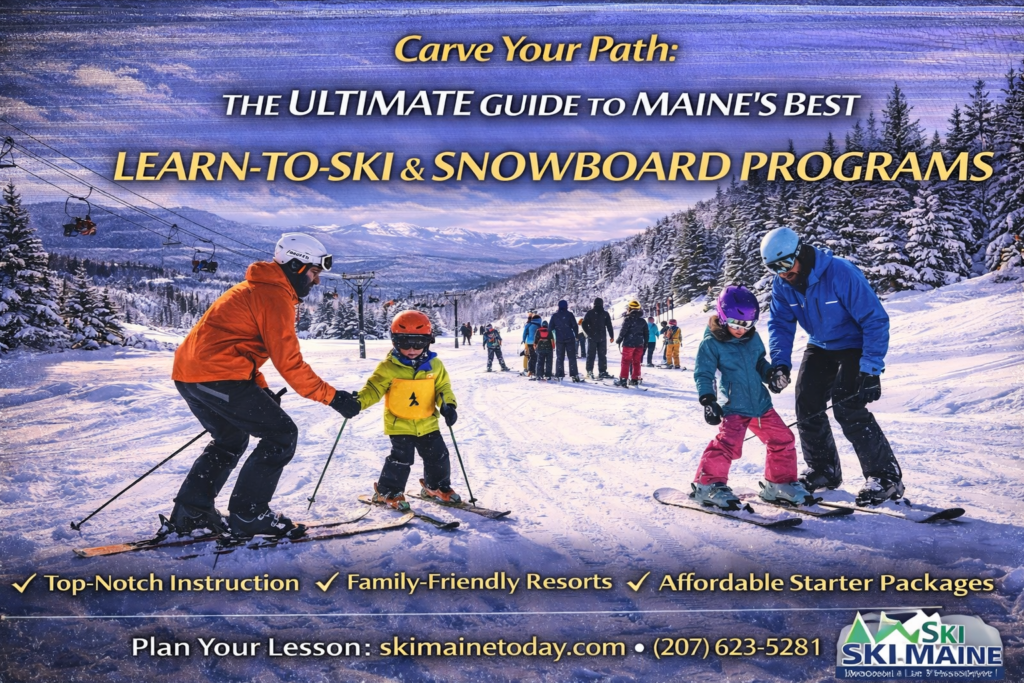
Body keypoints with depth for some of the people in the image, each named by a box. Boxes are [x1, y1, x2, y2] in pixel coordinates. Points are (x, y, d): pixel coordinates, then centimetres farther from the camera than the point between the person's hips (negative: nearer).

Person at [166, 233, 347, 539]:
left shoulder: (254, 288, 23)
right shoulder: (275, 296, -10)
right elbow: (288, 362, -15)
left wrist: (261, 391, 22)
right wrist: (331, 396, -10)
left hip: (187, 372, 11)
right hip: (218, 377, -11)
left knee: (230, 439, 27)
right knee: (282, 436, -3)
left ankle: (189, 512, 25)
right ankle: (247, 515, 0)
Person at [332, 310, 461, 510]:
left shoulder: (434, 365, -1)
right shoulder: (388, 367, -11)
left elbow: (443, 387, 4)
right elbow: (373, 388, -13)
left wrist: (448, 405, -15)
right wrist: (358, 402, -31)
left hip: (427, 423, 4)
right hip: (399, 424, -4)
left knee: (438, 455, 11)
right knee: (401, 458, -11)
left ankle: (436, 486, 36)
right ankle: (387, 492, 9)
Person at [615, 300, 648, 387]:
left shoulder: (628, 320, -11)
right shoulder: (643, 321, 8)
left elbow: (623, 331, -12)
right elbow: (646, 334, 12)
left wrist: (619, 340, 2)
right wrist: (645, 344, 20)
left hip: (628, 344, -5)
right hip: (639, 344, 5)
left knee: (625, 362, -1)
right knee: (636, 362, 10)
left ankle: (623, 380, -4)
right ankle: (635, 379, 11)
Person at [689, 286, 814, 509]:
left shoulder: (753, 338, 9)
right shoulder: (711, 344, -7)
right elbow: (703, 374, -8)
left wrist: (771, 373, 3)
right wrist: (708, 400, -20)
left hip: (761, 403, 6)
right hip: (733, 406, -6)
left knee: (783, 440, 7)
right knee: (728, 443, -22)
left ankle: (780, 483, 24)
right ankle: (707, 485, -7)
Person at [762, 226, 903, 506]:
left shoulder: (841, 273, -29)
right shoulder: (782, 284, -10)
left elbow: (875, 320, -26)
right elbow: (781, 324, -2)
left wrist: (870, 369, -30)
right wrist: (780, 363, -19)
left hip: (855, 346, -7)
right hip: (820, 347, 7)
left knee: (848, 408, -20)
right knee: (807, 407, 1)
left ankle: (886, 477, -9)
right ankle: (823, 470, 21)